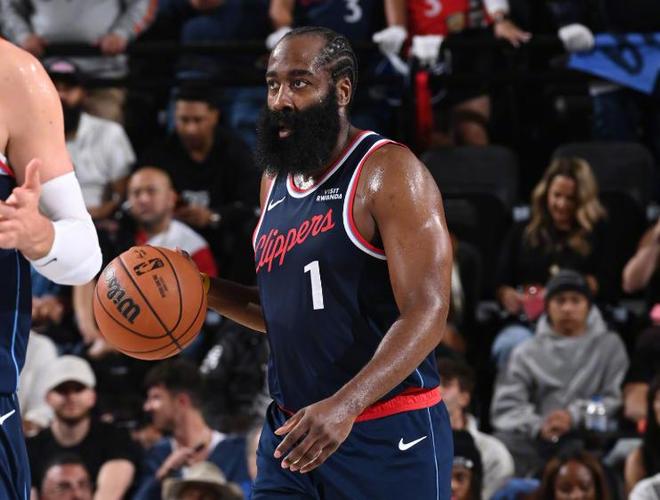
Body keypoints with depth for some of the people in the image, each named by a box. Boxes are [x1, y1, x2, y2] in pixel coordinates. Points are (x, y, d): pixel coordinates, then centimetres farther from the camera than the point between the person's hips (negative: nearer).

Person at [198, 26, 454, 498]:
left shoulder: (389, 172, -12)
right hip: (294, 430, 7)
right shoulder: (275, 184, 12)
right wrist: (203, 289, 7)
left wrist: (344, 405, -32)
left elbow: (426, 313, -21)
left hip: (388, 435, -7)